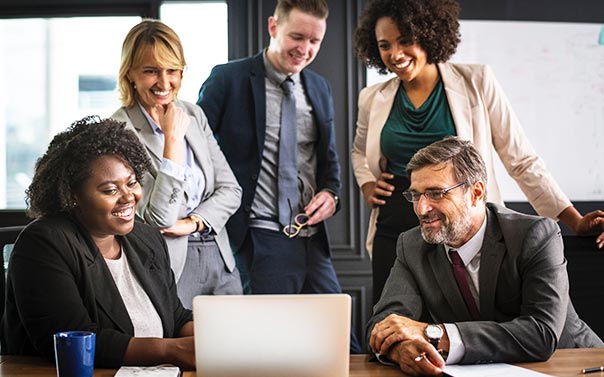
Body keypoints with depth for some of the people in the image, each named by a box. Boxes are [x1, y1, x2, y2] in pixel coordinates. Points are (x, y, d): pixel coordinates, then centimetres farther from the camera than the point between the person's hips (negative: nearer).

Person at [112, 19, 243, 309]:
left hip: (220, 259, 6)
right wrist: (173, 139, -20)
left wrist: (193, 222, -10)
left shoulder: (194, 114, 7)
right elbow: (158, 219, -19)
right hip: (170, 264, -6)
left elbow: (230, 189, 8)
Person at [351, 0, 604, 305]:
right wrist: (367, 186, 7)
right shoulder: (373, 100, 6)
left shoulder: (476, 82, -3)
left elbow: (522, 160, -1)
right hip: (395, 233, 3)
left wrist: (575, 221, -7)